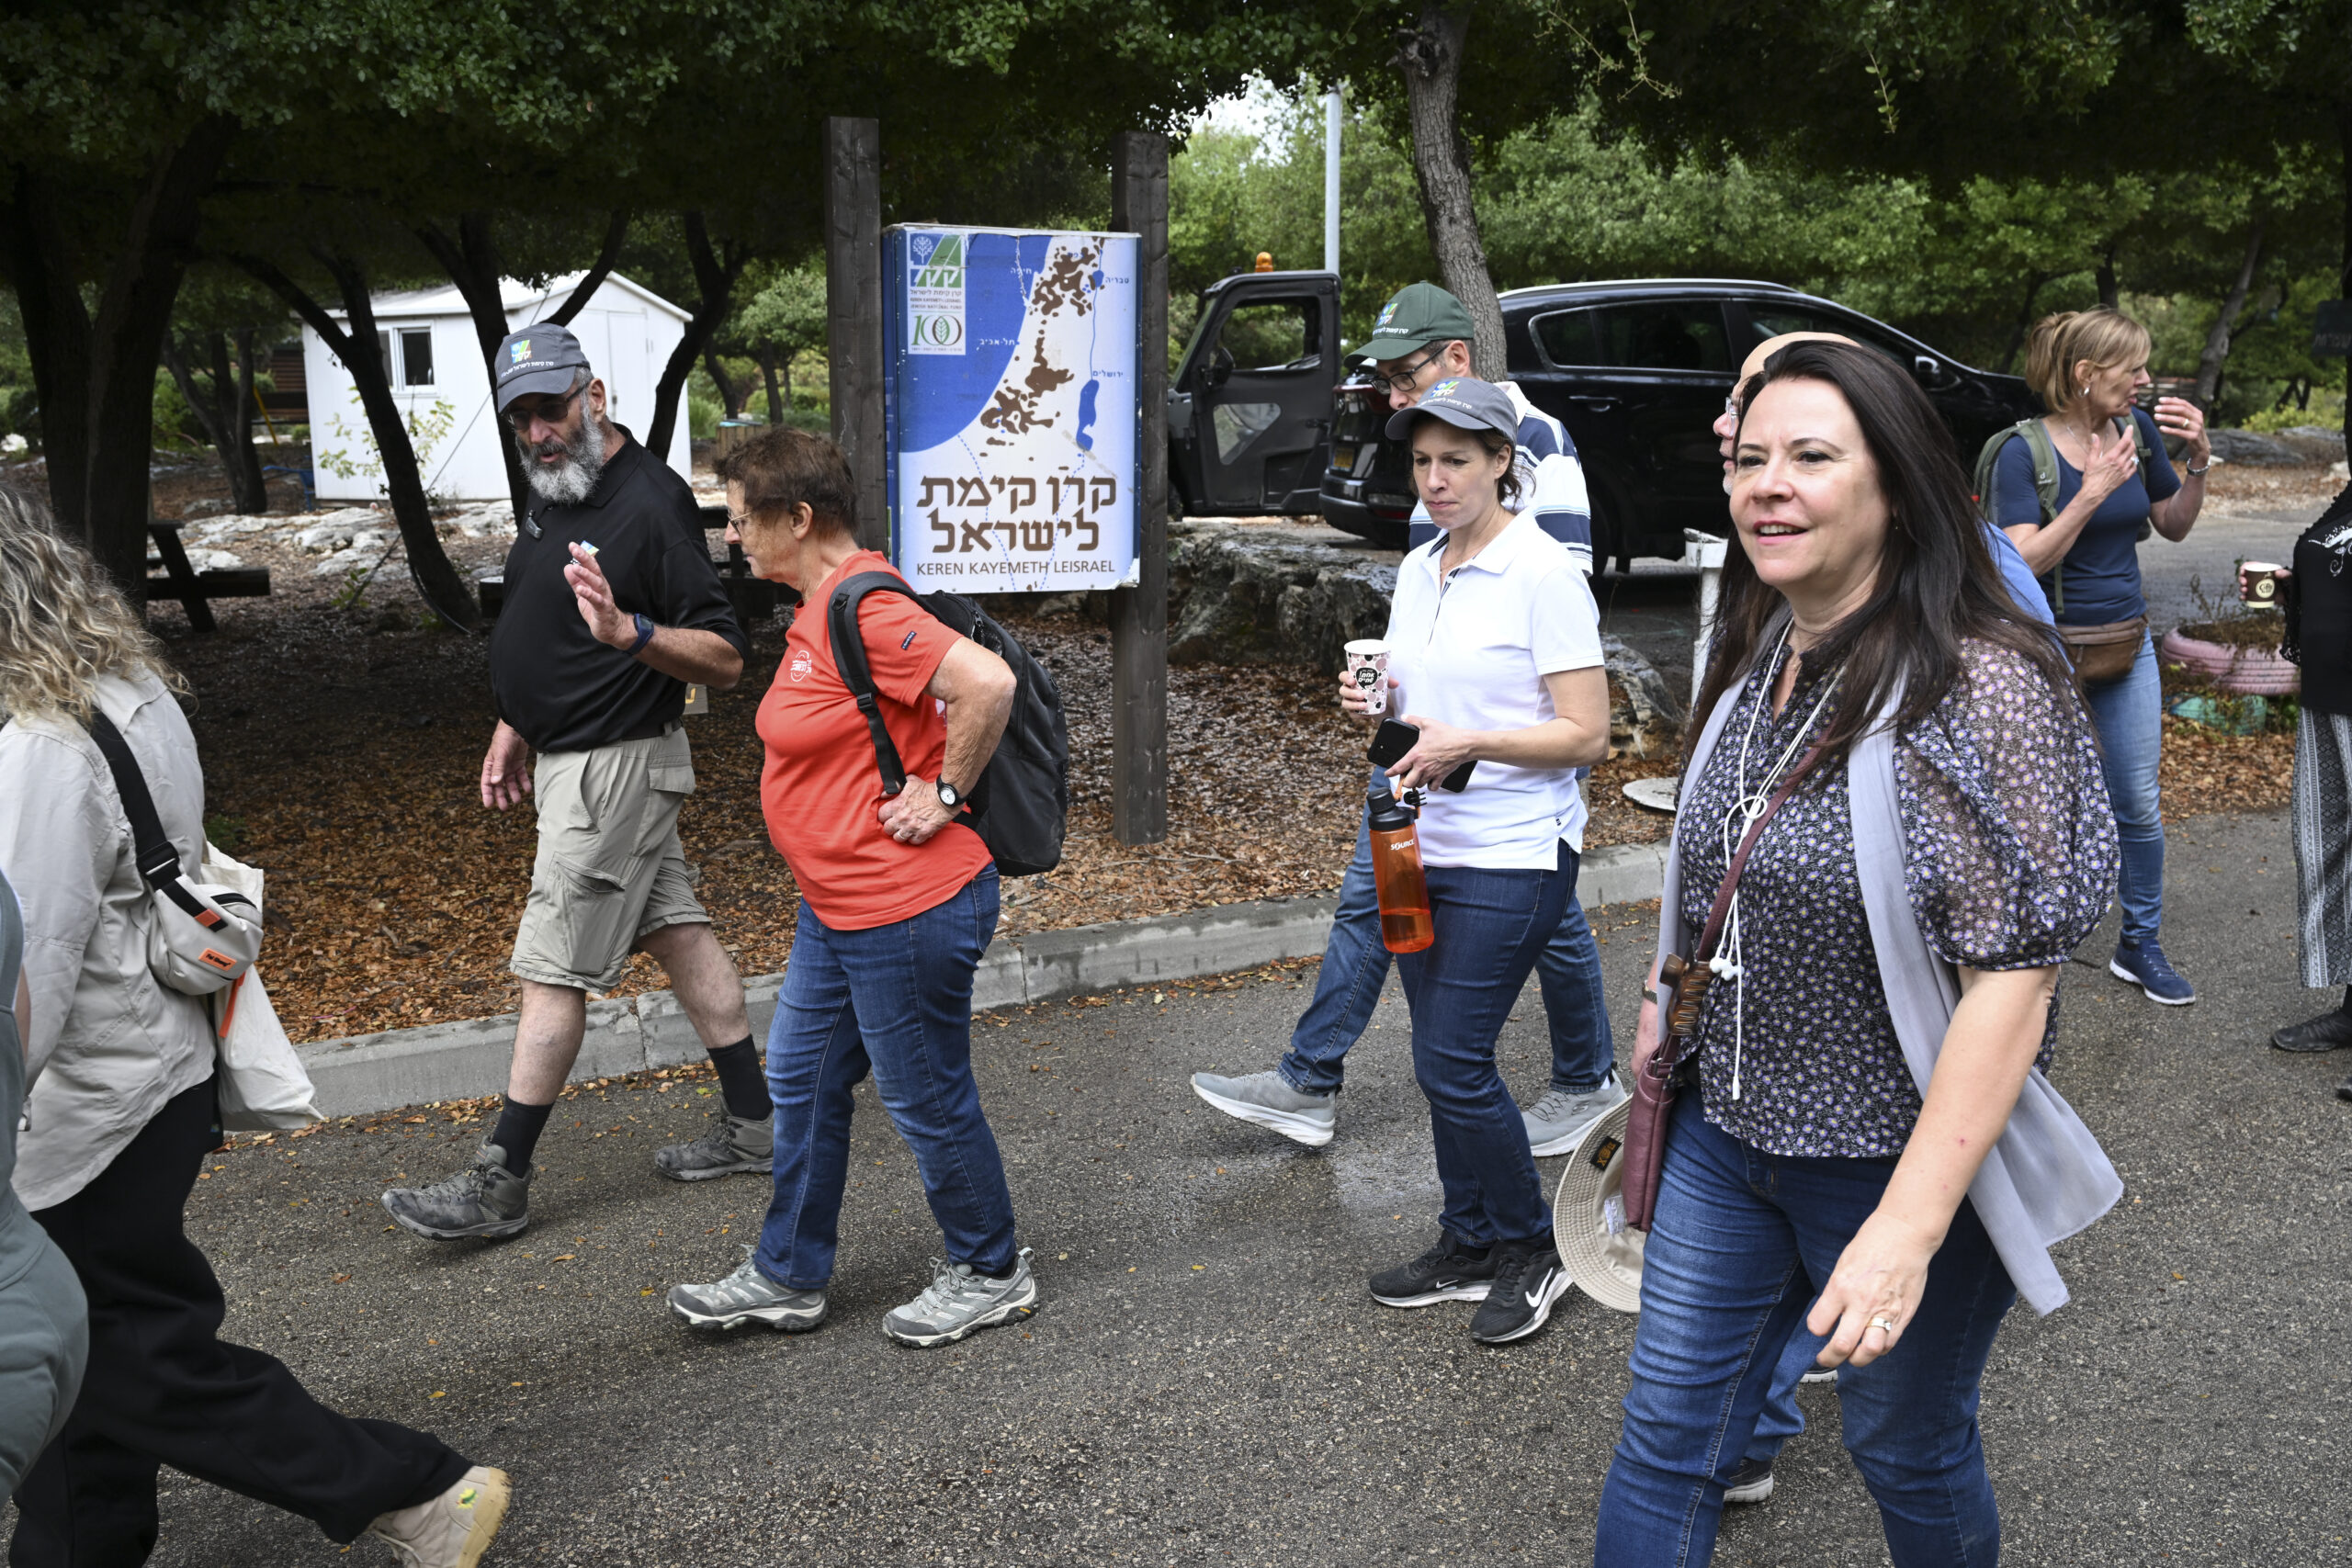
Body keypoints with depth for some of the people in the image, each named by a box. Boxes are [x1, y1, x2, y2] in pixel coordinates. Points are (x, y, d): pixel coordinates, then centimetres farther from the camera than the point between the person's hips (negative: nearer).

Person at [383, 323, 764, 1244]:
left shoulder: (649, 502, -20)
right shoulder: (553, 490, 9)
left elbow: (725, 658, -21)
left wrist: (630, 631, -36)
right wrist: (516, 724, 21)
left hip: (614, 766, -10)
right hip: (568, 756, 10)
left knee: (554, 970, -5)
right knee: (675, 932, 13)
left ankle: (500, 1185, 3)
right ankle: (751, 1125, 23)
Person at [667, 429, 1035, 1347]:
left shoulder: (863, 608, -23)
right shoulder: (822, 605, 10)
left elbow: (988, 683, -33)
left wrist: (945, 796, -22)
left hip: (908, 910, -11)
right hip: (839, 910, 11)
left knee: (926, 1100, 5)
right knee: (801, 1083, 18)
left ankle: (989, 1273, 25)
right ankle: (787, 1278, 32)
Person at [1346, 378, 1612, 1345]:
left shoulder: (1541, 573, -12)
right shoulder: (1418, 572, 10)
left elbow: (1587, 735, -14)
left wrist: (1468, 743, -24)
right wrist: (1376, 709, 0)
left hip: (1512, 857, -7)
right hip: (1422, 848, 8)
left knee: (1454, 1065, -6)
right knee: (1442, 1062, 13)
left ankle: (1532, 1247, 14)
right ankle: (1469, 1246, 27)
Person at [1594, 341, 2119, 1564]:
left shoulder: (1984, 686, -22)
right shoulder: (1754, 662, 1)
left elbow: (2013, 977, -25)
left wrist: (1909, 1226, -27)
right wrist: (1661, 1013, 17)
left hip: (1901, 1161, -6)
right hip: (1726, 1131, 6)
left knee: (1905, 1450, 17)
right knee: (1666, 1435, 13)